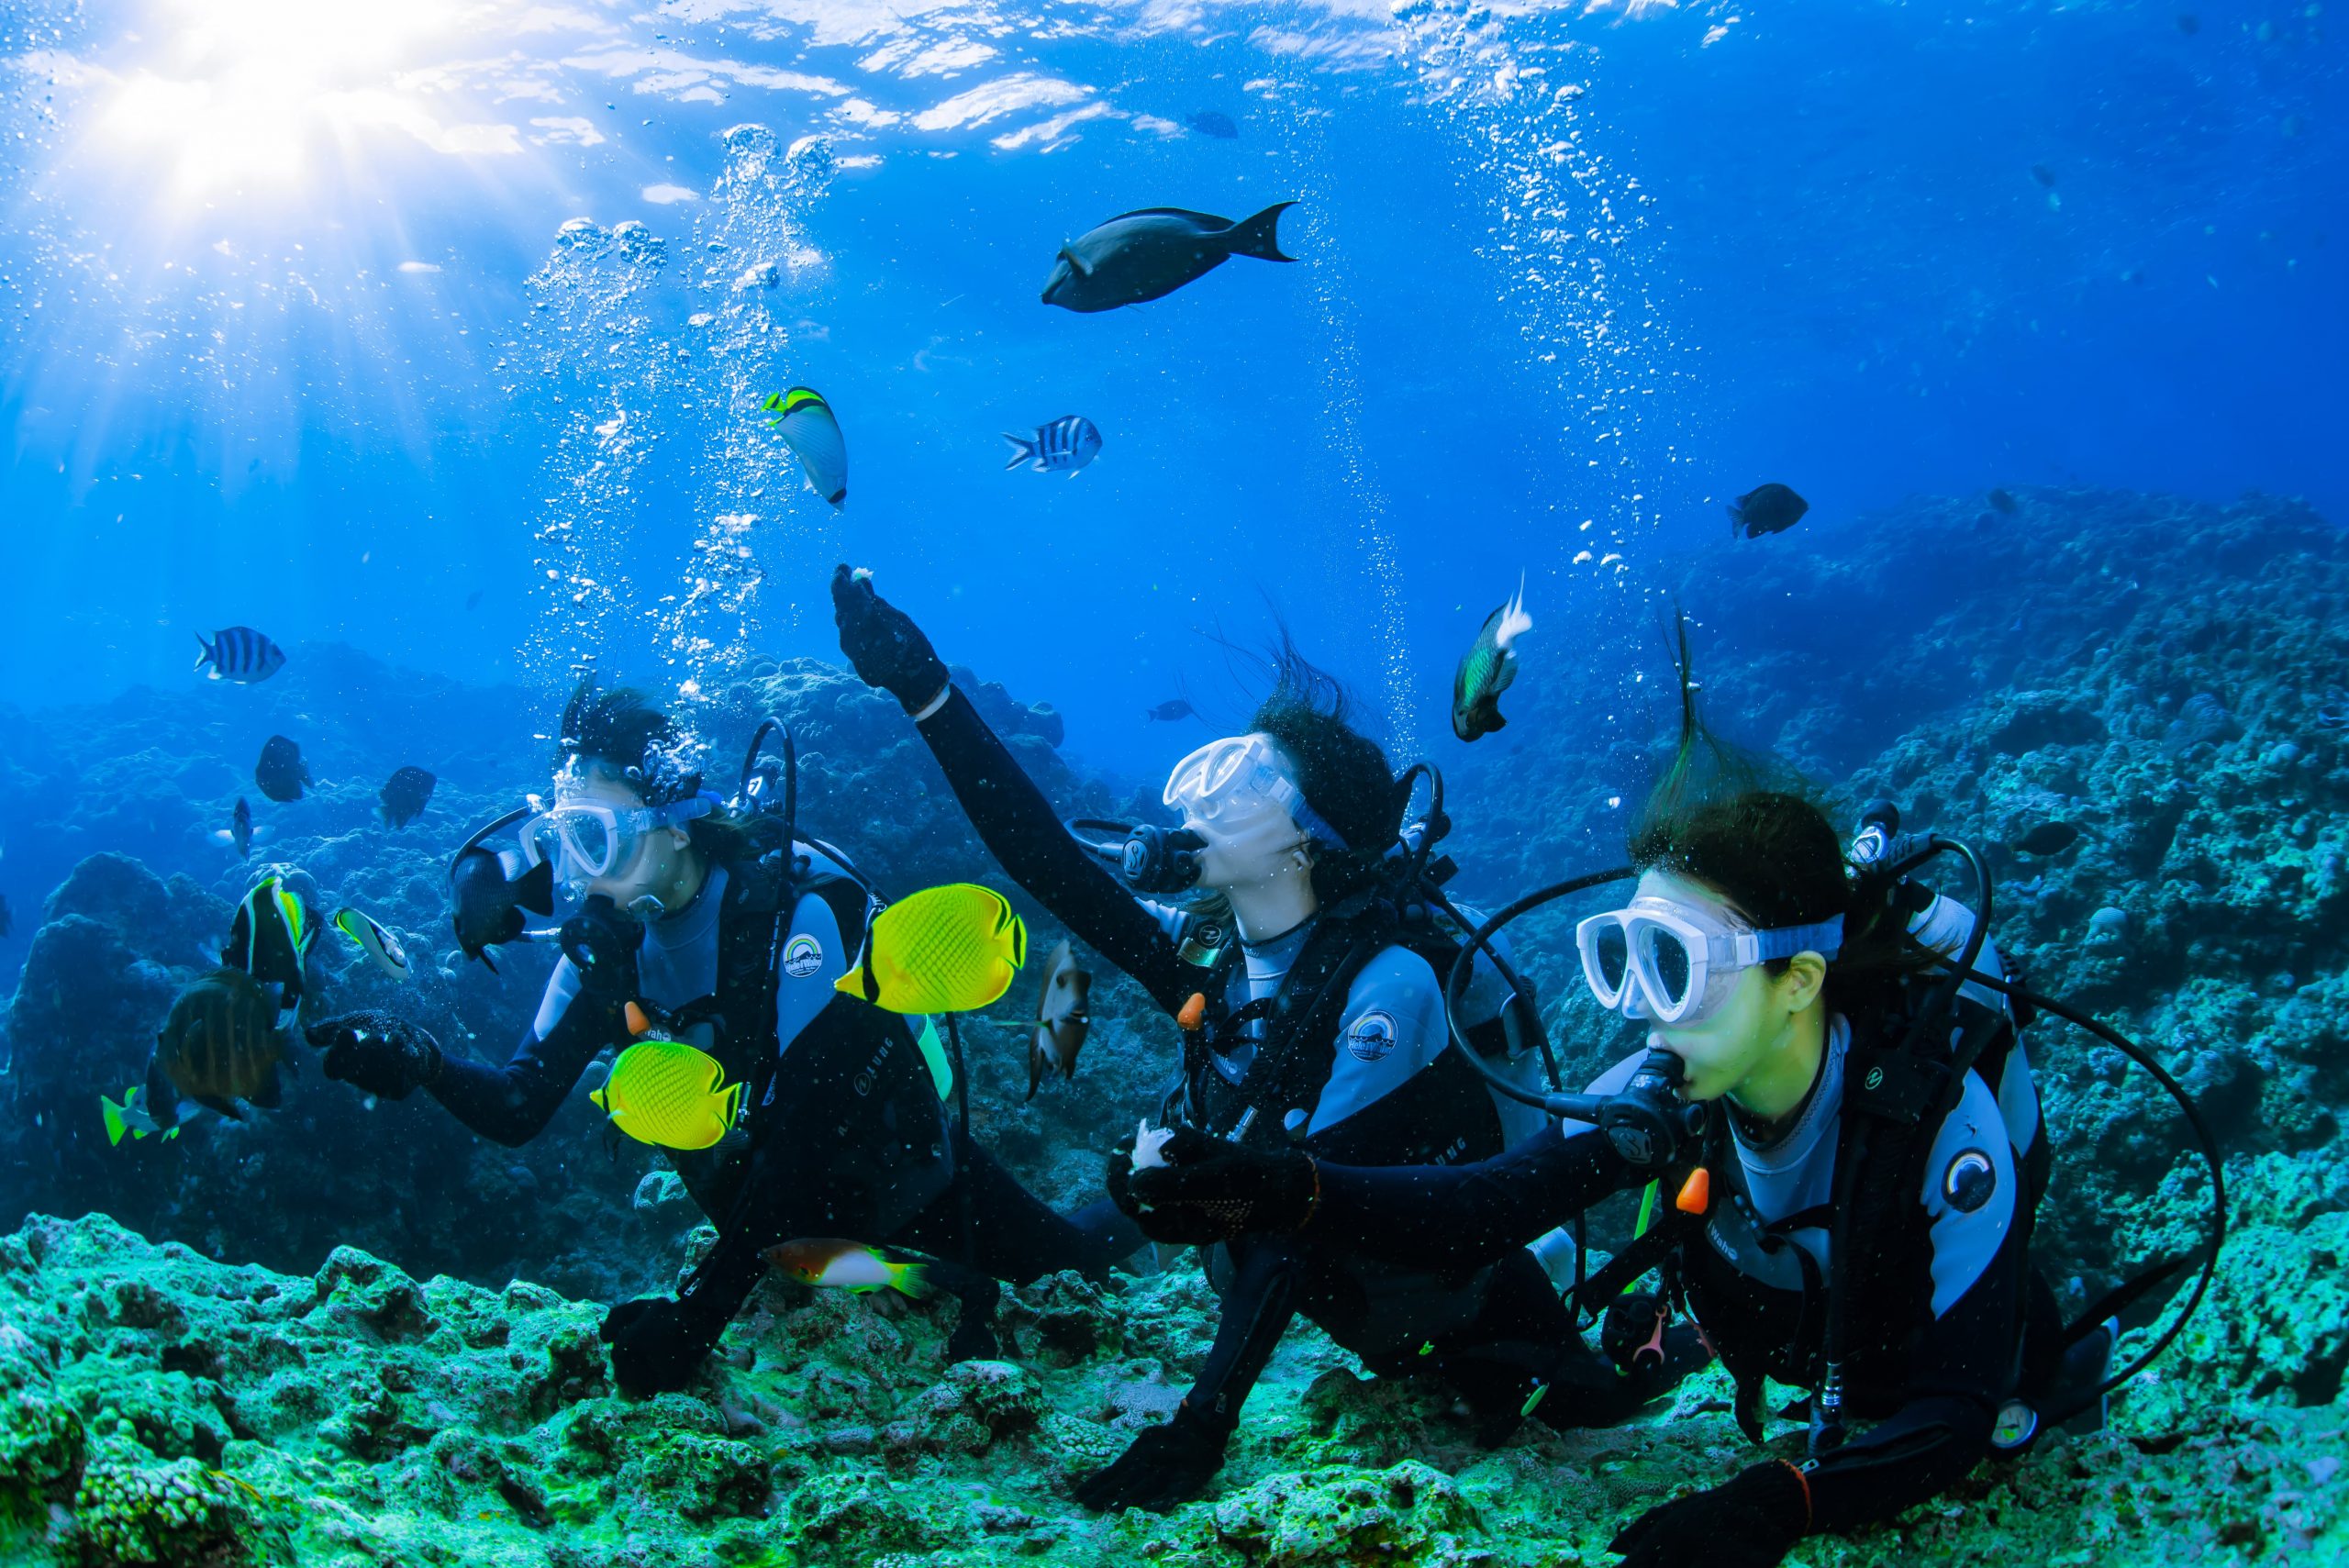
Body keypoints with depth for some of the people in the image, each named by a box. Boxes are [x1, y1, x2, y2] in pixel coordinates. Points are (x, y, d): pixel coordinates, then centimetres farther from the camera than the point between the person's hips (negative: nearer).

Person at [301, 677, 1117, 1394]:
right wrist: (425, 1063, -30)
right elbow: (519, 1107, -8)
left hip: (917, 1198, -5)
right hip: (784, 1225, 5)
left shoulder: (796, 909, -27)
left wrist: (702, 1306, -36)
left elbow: (804, 1127, -32)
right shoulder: (608, 937, -8)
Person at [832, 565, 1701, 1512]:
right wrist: (928, 694, -16)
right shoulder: (1201, 951, -6)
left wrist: (1206, 1415, -34)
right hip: (1364, 1314, 5)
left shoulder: (1385, 982, -25)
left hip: (1465, 1306, -5)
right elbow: (1047, 861, -11)